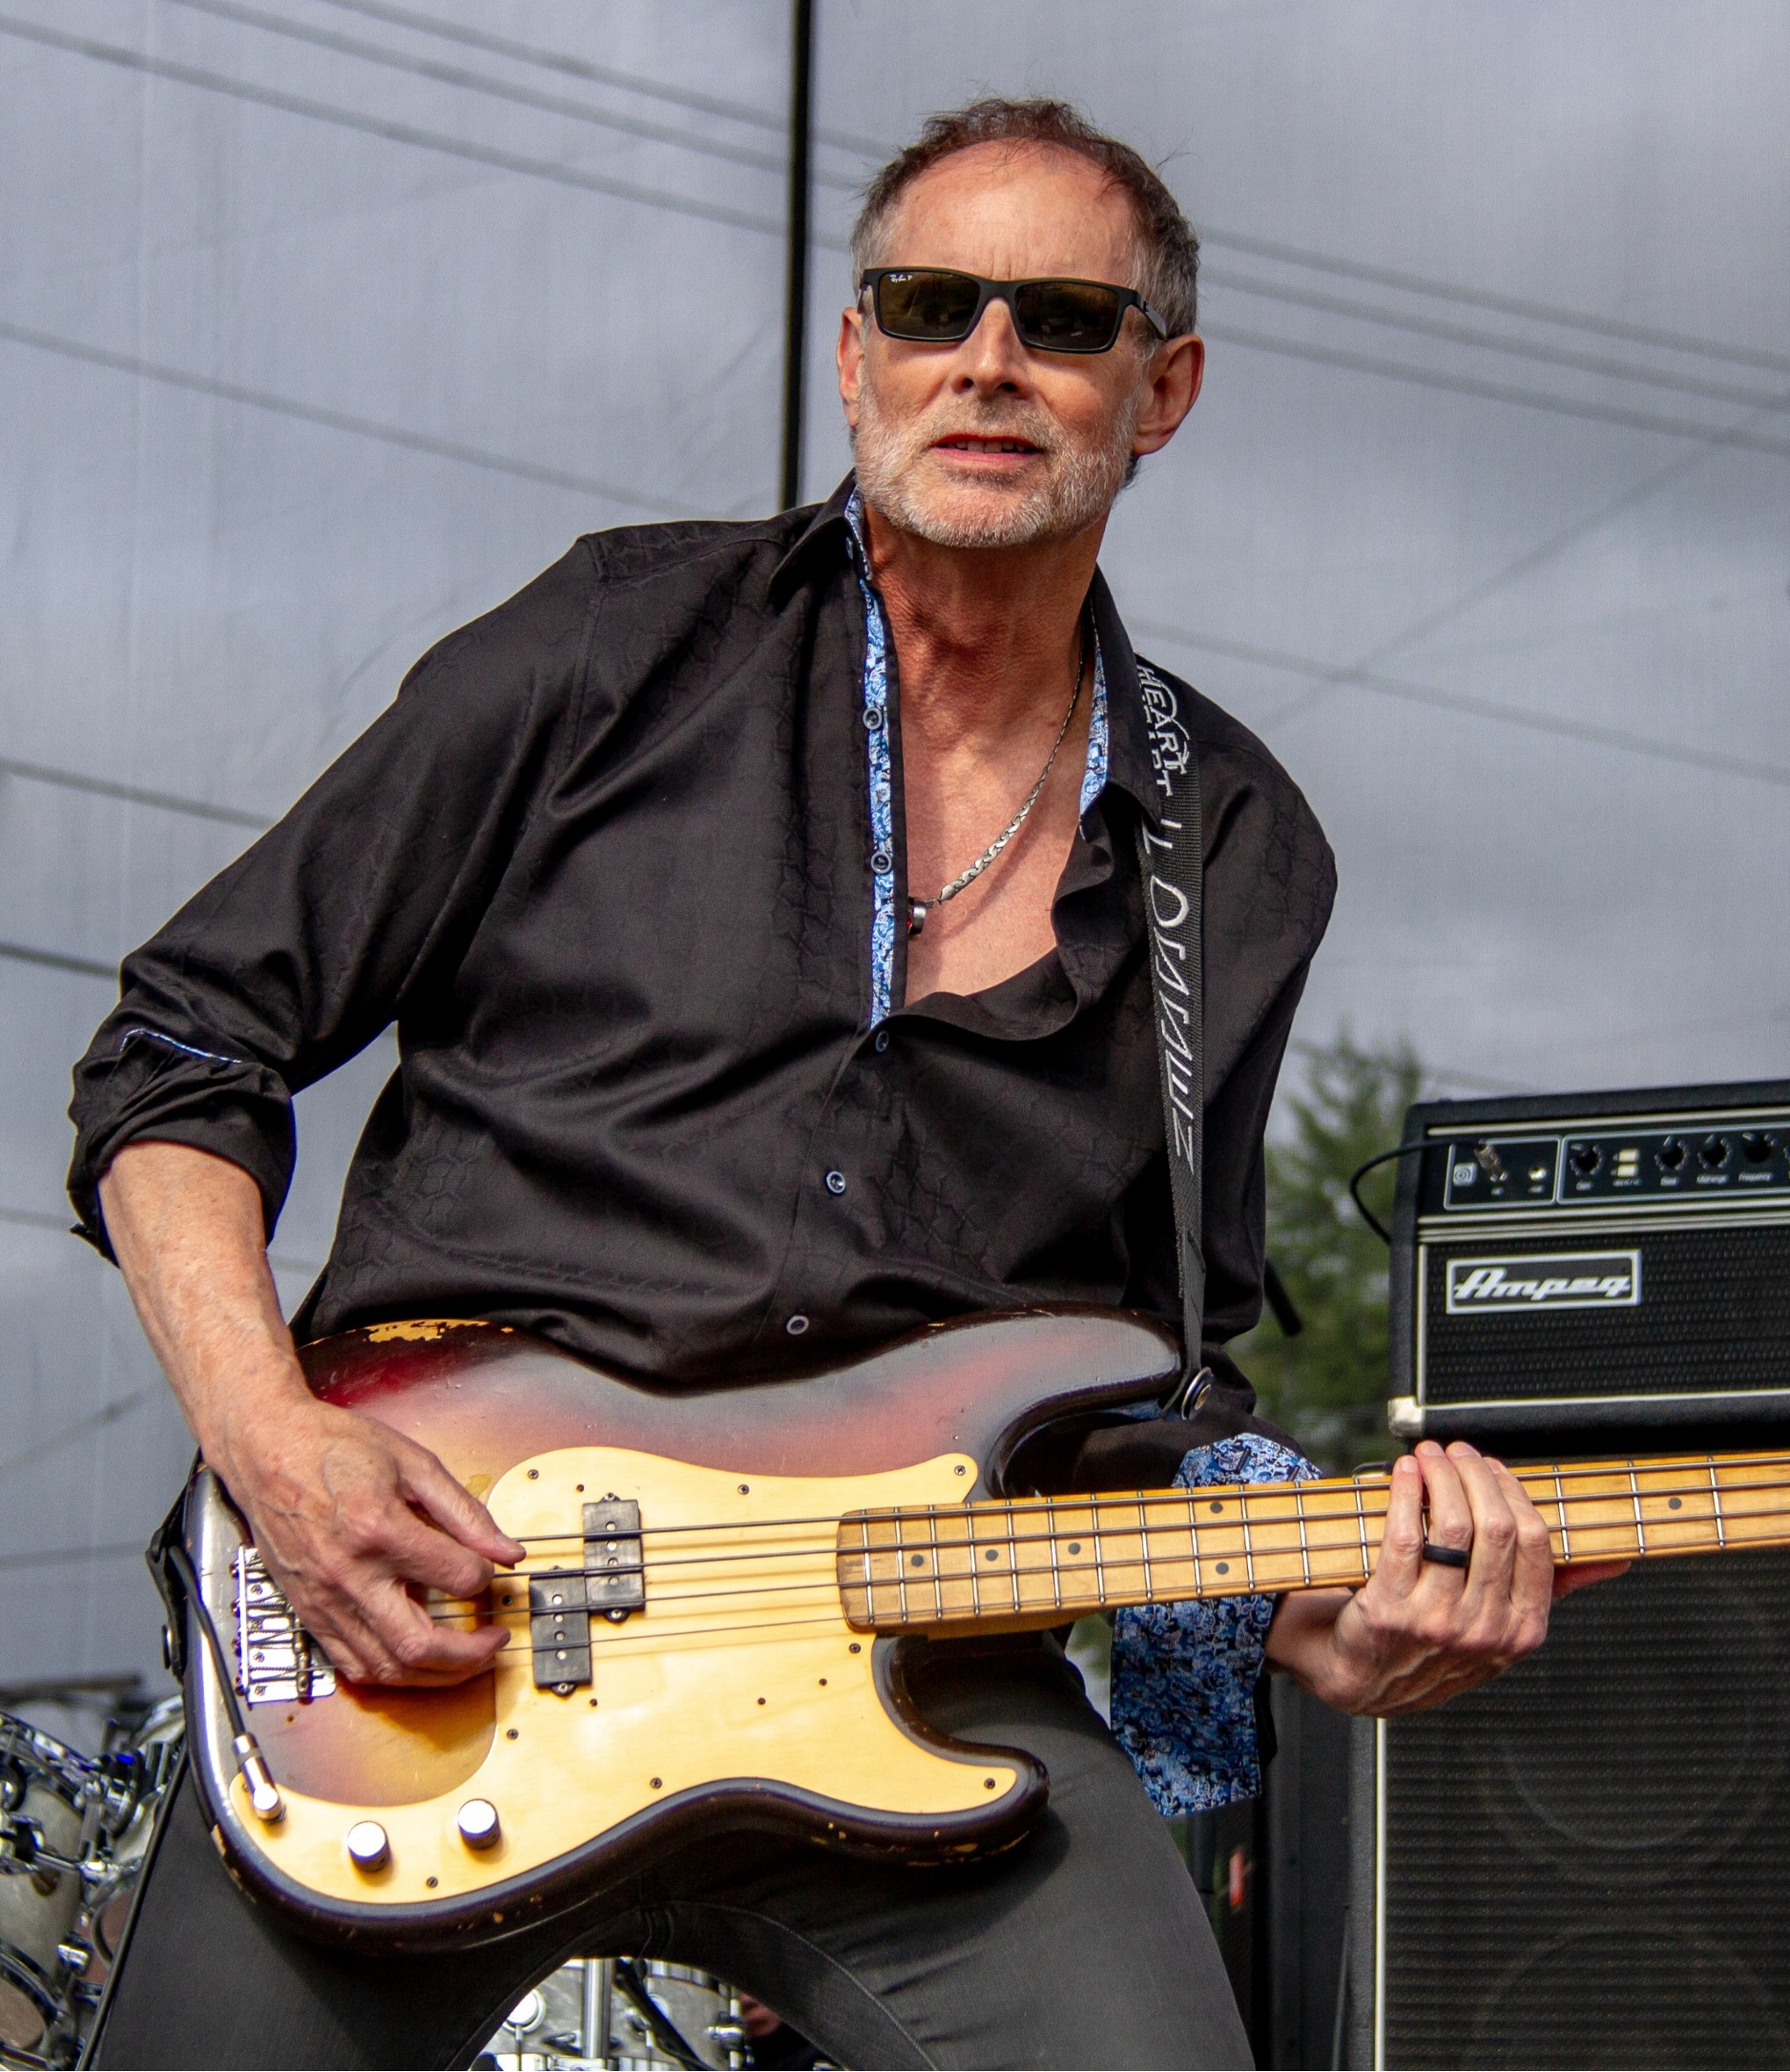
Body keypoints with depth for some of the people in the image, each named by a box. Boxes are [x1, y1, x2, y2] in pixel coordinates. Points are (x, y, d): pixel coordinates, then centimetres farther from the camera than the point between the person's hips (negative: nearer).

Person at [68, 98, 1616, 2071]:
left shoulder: (1238, 860, 15)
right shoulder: (626, 649, 5)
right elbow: (182, 1048, 7)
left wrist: (1313, 1613, -1)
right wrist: (270, 1440, -8)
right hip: (422, 1605, -1)